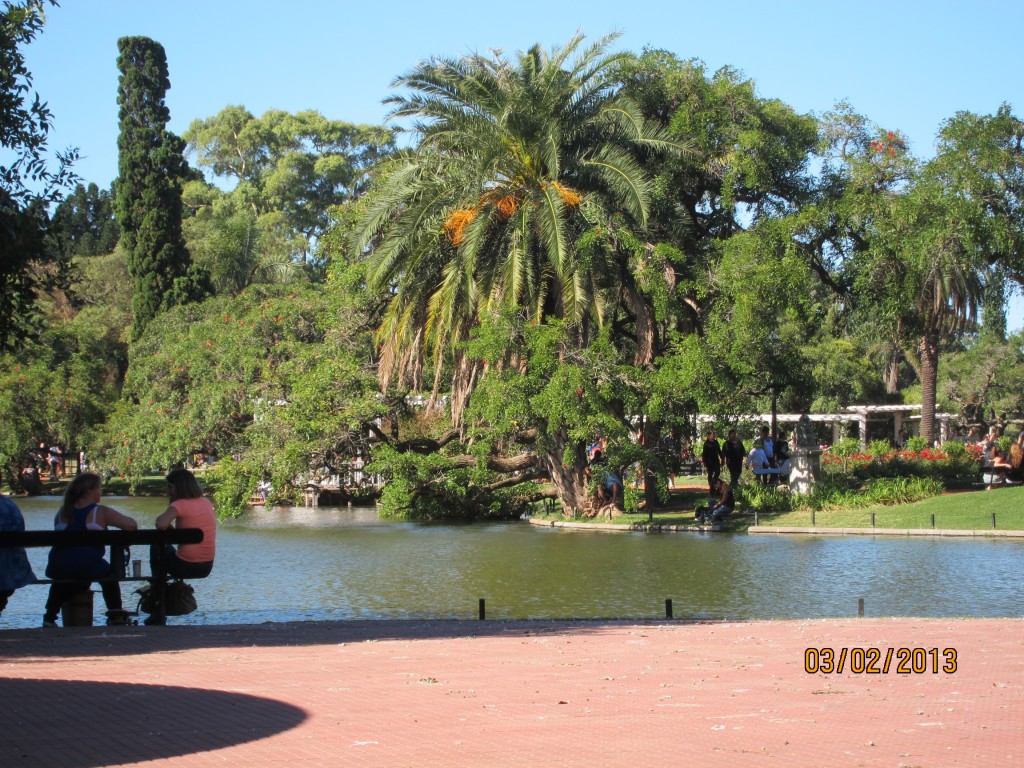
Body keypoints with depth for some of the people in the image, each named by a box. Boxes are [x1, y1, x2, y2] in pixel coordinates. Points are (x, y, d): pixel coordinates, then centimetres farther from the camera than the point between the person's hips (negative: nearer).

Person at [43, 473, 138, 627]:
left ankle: (50, 617, 34)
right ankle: (115, 616, 25)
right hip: (88, 570, -4)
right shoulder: (101, 512, -4)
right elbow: (131, 525, -9)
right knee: (109, 574, 28)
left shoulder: (63, 511, 11)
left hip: (58, 569, 4)